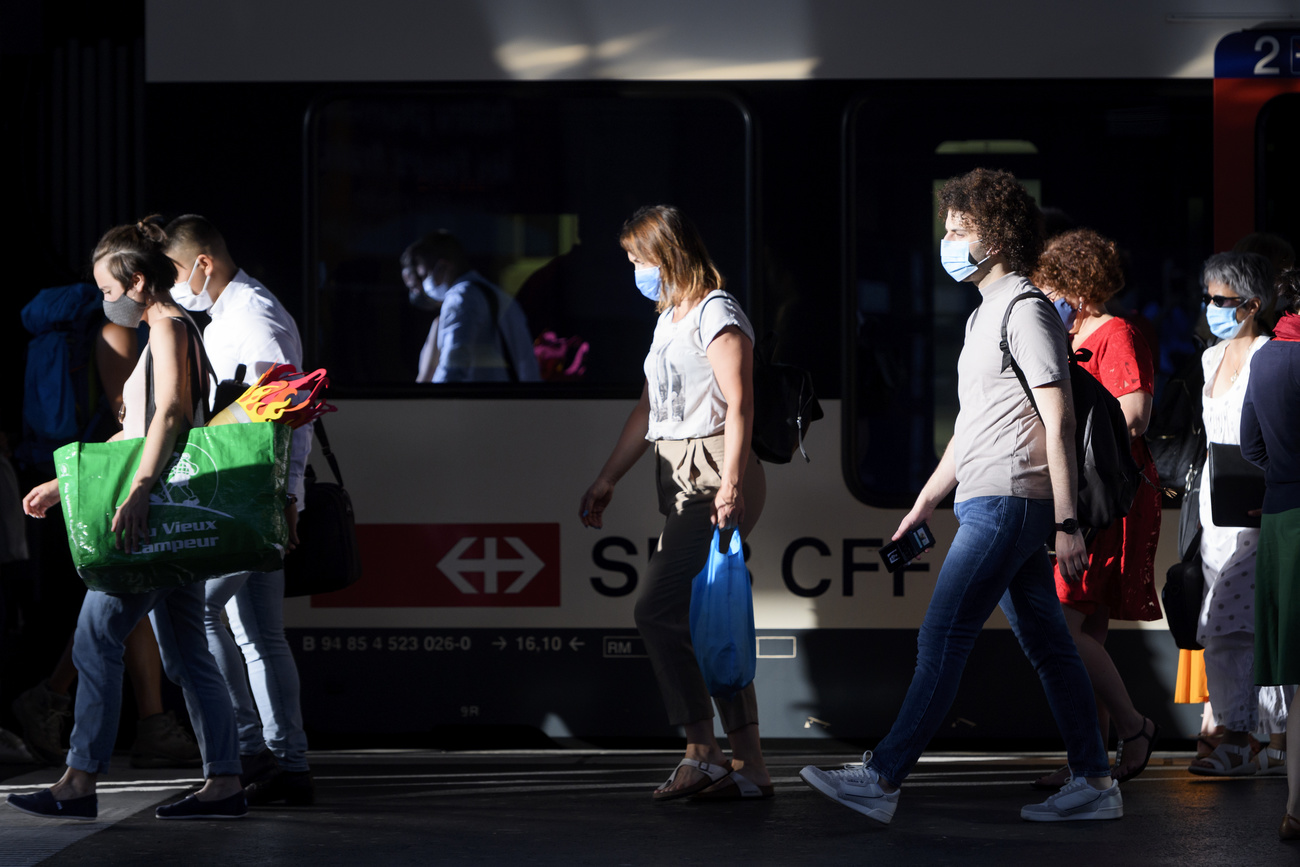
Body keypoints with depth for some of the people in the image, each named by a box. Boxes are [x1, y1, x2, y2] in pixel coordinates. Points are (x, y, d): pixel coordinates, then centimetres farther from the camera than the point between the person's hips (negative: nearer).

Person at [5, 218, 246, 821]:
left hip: (159, 506, -10)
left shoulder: (168, 327, -8)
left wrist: (137, 494, -34)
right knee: (185, 653, 8)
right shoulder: (168, 331, 22)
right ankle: (225, 783, 6)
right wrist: (62, 484, 30)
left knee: (96, 638, -8)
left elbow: (169, 413, -23)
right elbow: (138, 434, 28)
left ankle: (80, 782, -8)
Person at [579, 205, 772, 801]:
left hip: (716, 479, -10)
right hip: (681, 483, 10)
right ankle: (749, 767, 7)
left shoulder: (717, 314, -7)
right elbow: (648, 410, 27)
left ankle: (702, 752, -12)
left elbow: (739, 405, -16)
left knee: (657, 609, -15)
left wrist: (730, 485, -25)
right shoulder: (670, 320, 21)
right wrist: (607, 479, 26)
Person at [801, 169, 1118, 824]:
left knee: (941, 641, -9)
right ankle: (1094, 783, 10)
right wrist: (924, 504, 25)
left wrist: (1067, 523, -21)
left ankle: (881, 780, -8)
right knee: (1048, 645, 9)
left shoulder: (1026, 311, -11)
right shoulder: (987, 314, 20)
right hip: (999, 505, 10)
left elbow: (1058, 422, -16)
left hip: (1004, 504, -10)